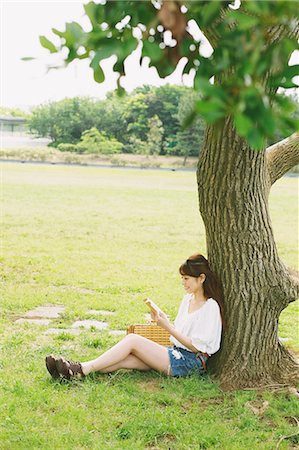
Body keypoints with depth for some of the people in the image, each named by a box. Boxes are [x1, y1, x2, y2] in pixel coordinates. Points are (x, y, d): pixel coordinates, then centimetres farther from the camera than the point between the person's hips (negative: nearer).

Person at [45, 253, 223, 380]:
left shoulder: (211, 307, -10)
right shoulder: (188, 299, 16)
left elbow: (196, 346, -13)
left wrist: (169, 327, -15)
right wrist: (162, 321, 1)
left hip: (192, 362, -8)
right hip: (177, 353, 8)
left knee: (132, 340, -20)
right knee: (123, 360, -14)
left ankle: (83, 370, -19)